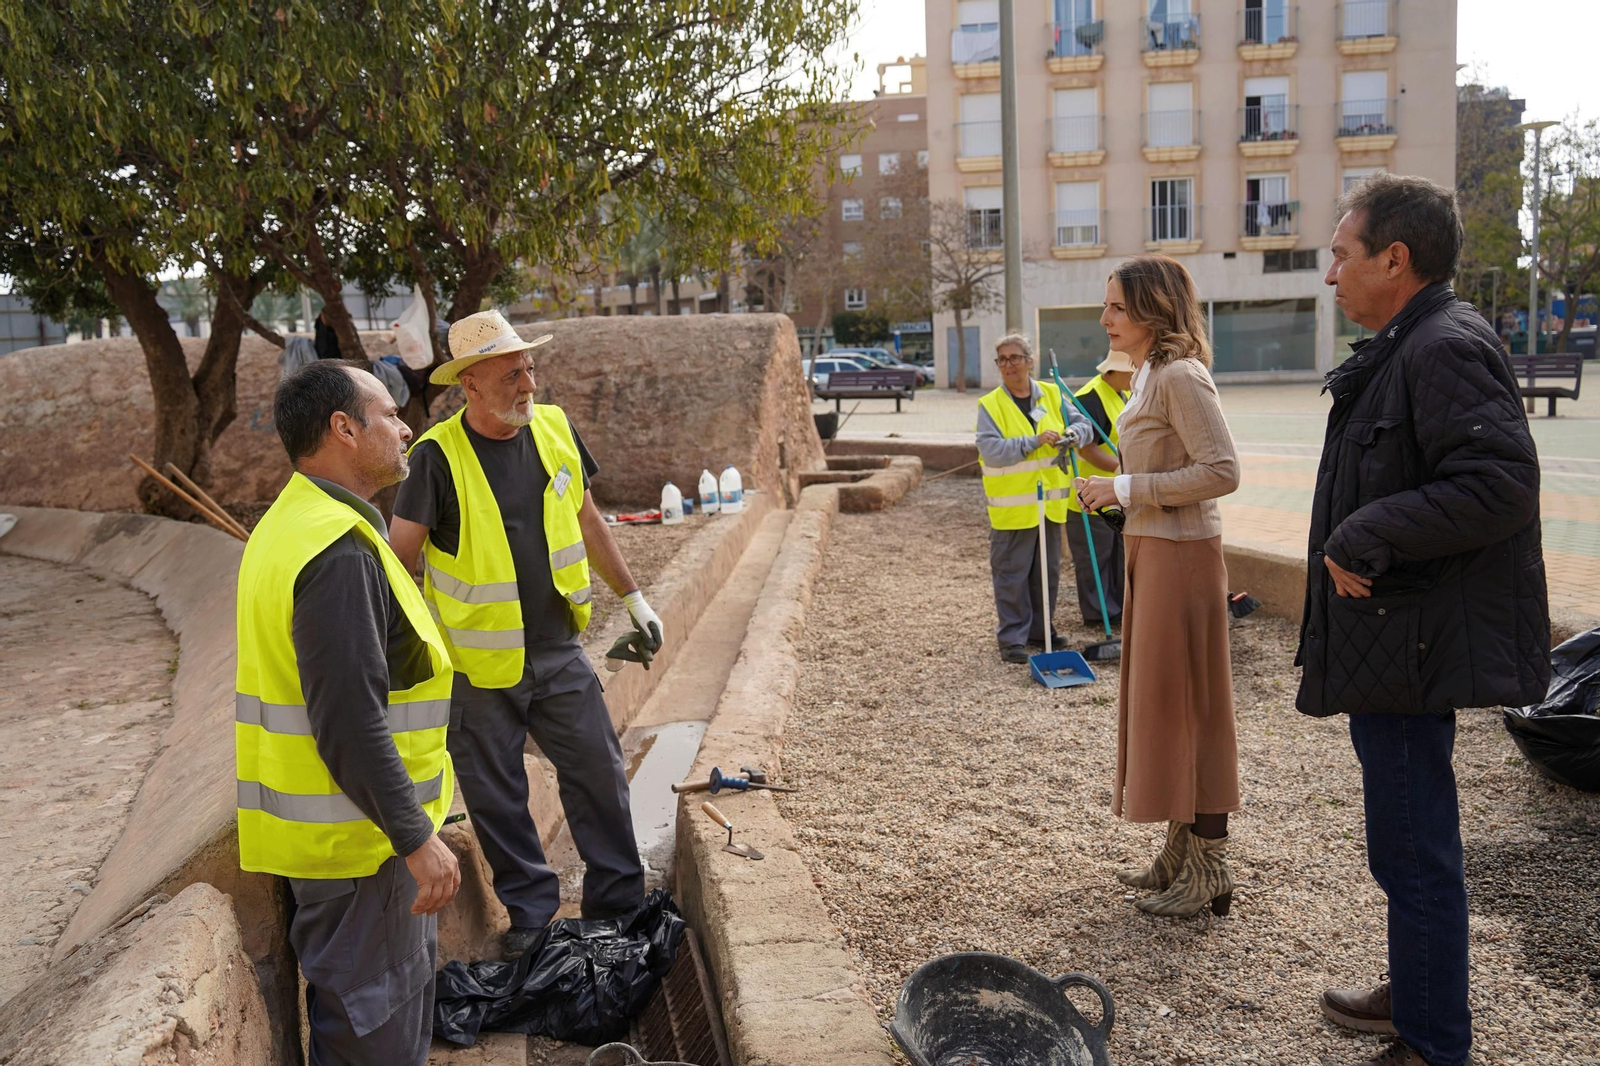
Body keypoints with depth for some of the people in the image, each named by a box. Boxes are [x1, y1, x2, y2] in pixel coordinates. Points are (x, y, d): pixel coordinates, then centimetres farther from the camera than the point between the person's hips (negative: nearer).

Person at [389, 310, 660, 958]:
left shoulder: (555, 430, -1)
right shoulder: (438, 457, -16)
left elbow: (587, 522, 11)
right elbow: (399, 560, -11)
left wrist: (632, 597, 15)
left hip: (558, 651, 4)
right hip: (479, 666, -4)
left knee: (599, 772, 10)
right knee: (495, 796, 10)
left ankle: (620, 902, 27)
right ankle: (531, 909, 30)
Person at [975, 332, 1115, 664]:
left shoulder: (1052, 395, 7)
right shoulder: (990, 405, -7)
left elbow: (1082, 423, 9)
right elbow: (990, 450, -17)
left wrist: (1073, 435, -15)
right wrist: (1035, 441, -21)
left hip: (1050, 502, 5)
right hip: (1012, 507, -5)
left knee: (1048, 571, 15)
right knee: (1012, 574, 0)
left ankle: (1041, 628, 29)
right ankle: (1012, 637, 8)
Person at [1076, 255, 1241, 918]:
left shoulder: (1181, 377, -15)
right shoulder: (1148, 374, 15)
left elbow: (1221, 471, -23)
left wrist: (1126, 489, -20)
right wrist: (1110, 487, 10)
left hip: (1181, 556, -10)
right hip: (1150, 549, 10)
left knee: (1186, 703, -3)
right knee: (1155, 699, 14)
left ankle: (1209, 871, 8)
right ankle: (1180, 853, 26)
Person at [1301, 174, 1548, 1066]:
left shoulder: (1446, 349, -17)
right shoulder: (1407, 350, 15)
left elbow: (1500, 481, -27)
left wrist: (1364, 537, -23)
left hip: (1413, 650, -11)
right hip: (1394, 645, 11)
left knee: (1415, 850, -1)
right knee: (1411, 841, 22)